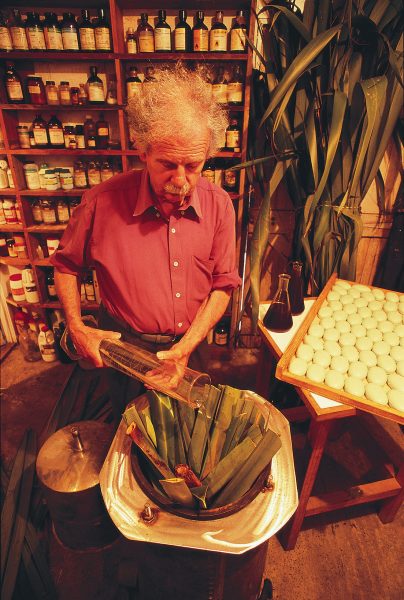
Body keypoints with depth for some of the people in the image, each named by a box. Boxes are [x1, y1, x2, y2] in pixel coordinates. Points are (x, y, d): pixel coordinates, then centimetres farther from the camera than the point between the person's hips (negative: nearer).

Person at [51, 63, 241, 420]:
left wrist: (186, 347, -16)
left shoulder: (219, 205, -15)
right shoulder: (103, 202, -20)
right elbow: (66, 264, -3)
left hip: (191, 343, 2)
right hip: (126, 346, -1)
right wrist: (76, 328, -11)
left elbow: (223, 284, -9)